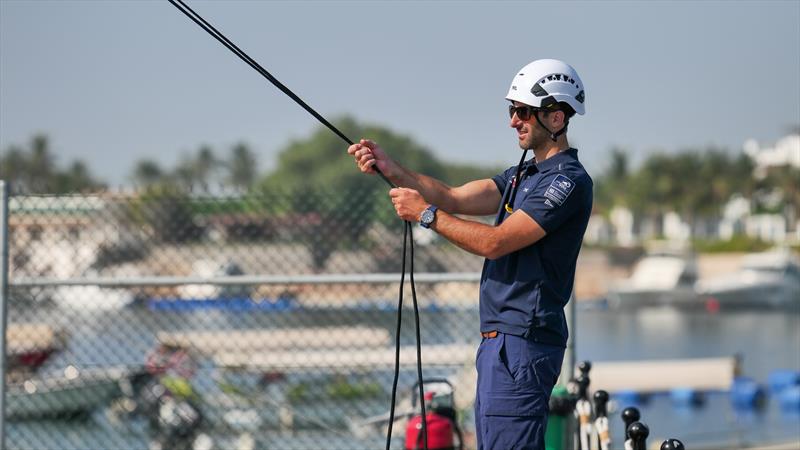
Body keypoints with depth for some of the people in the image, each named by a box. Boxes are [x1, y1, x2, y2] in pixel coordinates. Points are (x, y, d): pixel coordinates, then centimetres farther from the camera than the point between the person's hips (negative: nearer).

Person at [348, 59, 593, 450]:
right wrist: (389, 169, -1)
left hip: (523, 342, -10)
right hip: (497, 340, 10)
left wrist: (426, 213, -11)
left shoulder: (569, 182, -12)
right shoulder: (522, 175, 20)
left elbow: (495, 243, -18)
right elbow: (454, 198, 11)